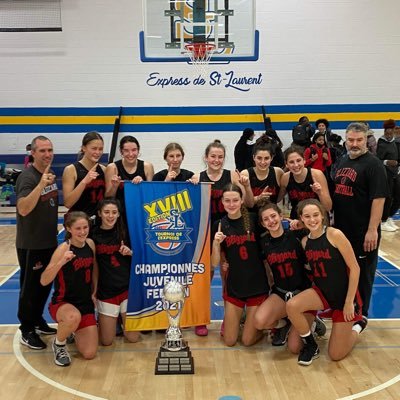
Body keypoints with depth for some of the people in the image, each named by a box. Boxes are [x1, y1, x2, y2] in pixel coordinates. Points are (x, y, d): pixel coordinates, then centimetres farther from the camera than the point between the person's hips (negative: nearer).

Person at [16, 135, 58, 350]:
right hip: (30, 244, -8)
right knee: (30, 287, 4)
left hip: (49, 241, 8)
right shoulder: (27, 177, -19)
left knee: (46, 284, 18)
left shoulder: (51, 174, 6)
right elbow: (23, 209, -33)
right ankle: (27, 331, 18)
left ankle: (37, 321, 35)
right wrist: (41, 184, -40)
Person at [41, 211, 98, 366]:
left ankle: (73, 331, 31)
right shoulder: (63, 249, -18)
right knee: (73, 317, -42)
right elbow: (44, 281, -25)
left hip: (86, 303, 5)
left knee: (89, 354, -3)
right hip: (62, 302, -5)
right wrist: (61, 262, -38)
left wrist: (94, 292, 13)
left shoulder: (90, 244, -2)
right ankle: (59, 344, -6)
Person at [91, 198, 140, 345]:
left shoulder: (125, 231, -1)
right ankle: (101, 321, 36)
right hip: (106, 291, 0)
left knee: (133, 338, 4)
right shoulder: (93, 234, -2)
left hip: (128, 287, 0)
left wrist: (130, 252, -14)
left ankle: (123, 319, 34)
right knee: (106, 341, 5)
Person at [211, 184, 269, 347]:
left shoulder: (254, 219, -7)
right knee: (229, 341, 9)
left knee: (248, 340, 5)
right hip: (234, 286, 2)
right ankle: (240, 317, 37)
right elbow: (214, 264, -4)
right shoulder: (219, 225, -3)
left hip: (257, 285, -2)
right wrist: (216, 243, -19)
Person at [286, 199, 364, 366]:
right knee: (292, 306, -27)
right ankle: (311, 345, 0)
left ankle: (357, 324, 31)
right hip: (322, 292, 4)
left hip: (344, 295, -4)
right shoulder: (305, 241, -3)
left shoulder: (334, 235, -19)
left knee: (336, 355, 1)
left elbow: (354, 268, -16)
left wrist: (349, 302, -16)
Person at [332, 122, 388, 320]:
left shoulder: (373, 164, -13)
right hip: (341, 229, 7)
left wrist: (372, 230, -23)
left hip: (362, 233, -7)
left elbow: (378, 199, -19)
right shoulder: (343, 161, 10)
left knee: (361, 274, 7)